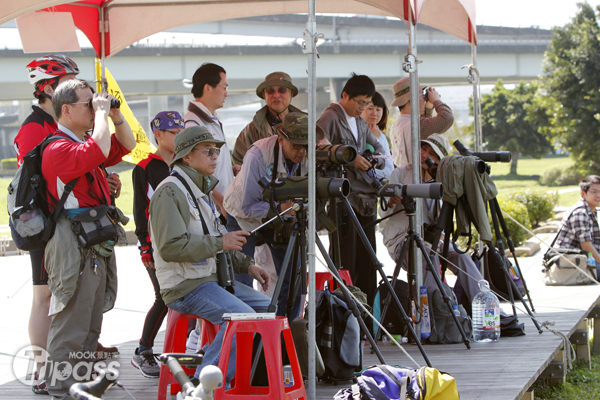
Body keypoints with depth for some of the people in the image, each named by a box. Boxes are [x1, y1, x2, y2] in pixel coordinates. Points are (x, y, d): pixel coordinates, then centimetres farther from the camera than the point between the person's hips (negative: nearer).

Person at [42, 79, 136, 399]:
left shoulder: (83, 142, 18)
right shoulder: (58, 149, -14)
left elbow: (125, 145, 28)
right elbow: (100, 151, -30)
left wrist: (115, 114, 12)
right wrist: (101, 113, -18)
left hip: (96, 246, 10)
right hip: (75, 248, -10)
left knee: (90, 325, 15)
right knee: (71, 323, -10)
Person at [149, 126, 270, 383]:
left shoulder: (202, 191, 21)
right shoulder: (169, 192, -12)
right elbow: (171, 247, -23)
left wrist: (246, 265, 16)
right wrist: (220, 243, -23)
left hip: (213, 280, 10)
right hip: (186, 287, -10)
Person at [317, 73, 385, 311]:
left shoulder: (361, 123, 21)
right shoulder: (330, 118, -4)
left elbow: (378, 147, 23)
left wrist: (376, 158, 0)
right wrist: (350, 159, -21)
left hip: (366, 197, 8)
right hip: (343, 198, -8)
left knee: (367, 262, 8)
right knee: (345, 259, -9)